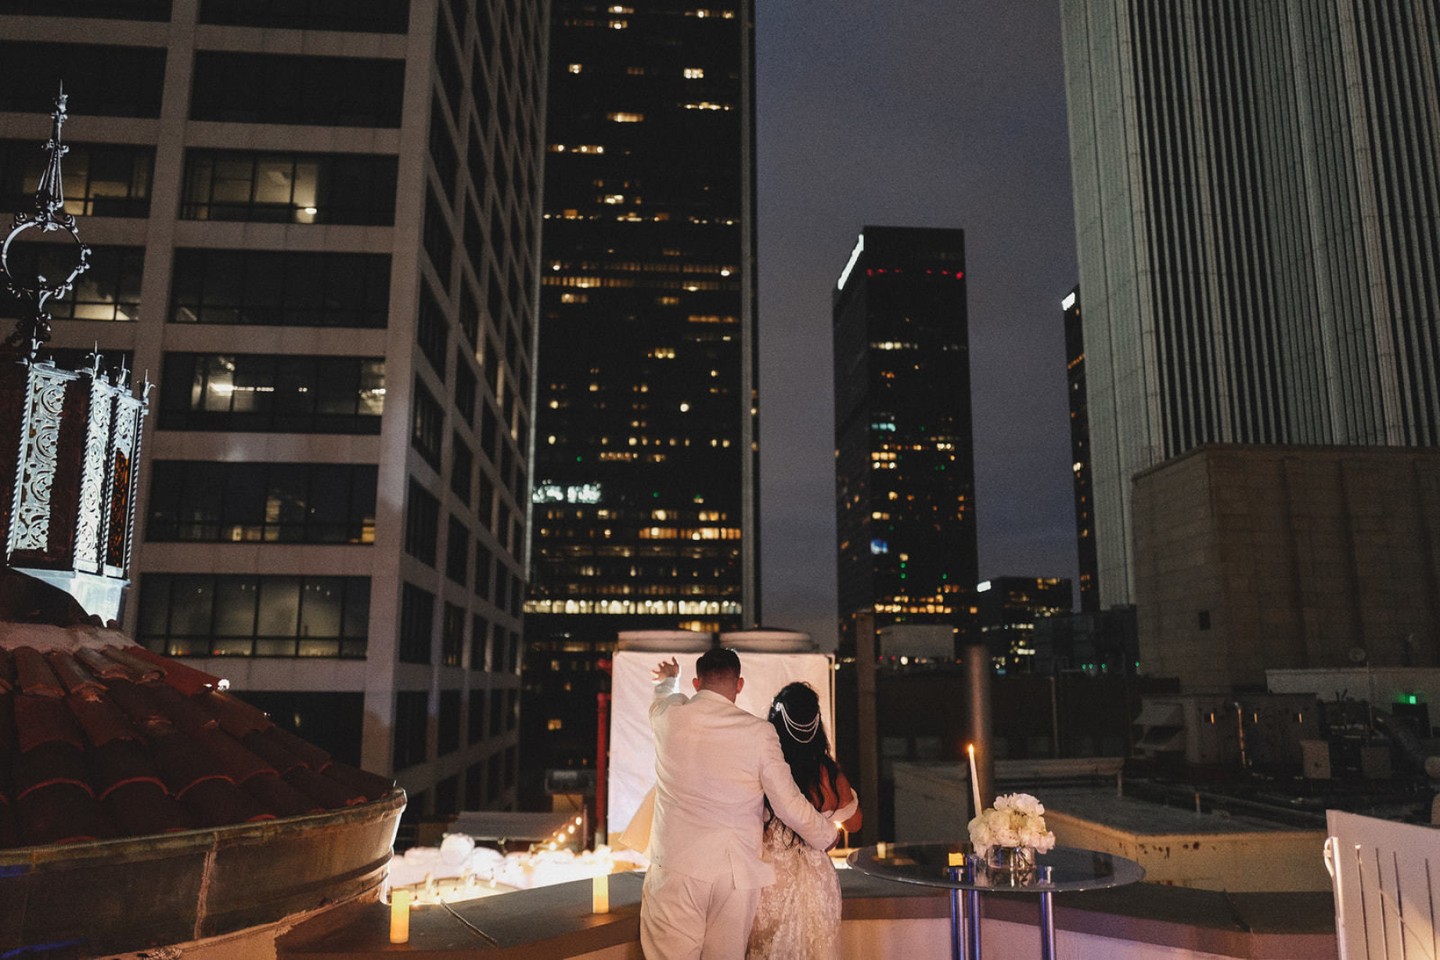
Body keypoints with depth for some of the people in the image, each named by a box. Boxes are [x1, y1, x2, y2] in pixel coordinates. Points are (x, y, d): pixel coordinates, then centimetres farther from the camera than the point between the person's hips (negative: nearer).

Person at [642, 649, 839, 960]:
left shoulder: (669, 716, -2)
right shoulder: (758, 732, -8)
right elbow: (790, 804, -4)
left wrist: (667, 679, 48)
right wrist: (826, 835, 16)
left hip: (674, 869, 0)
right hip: (735, 874, 0)